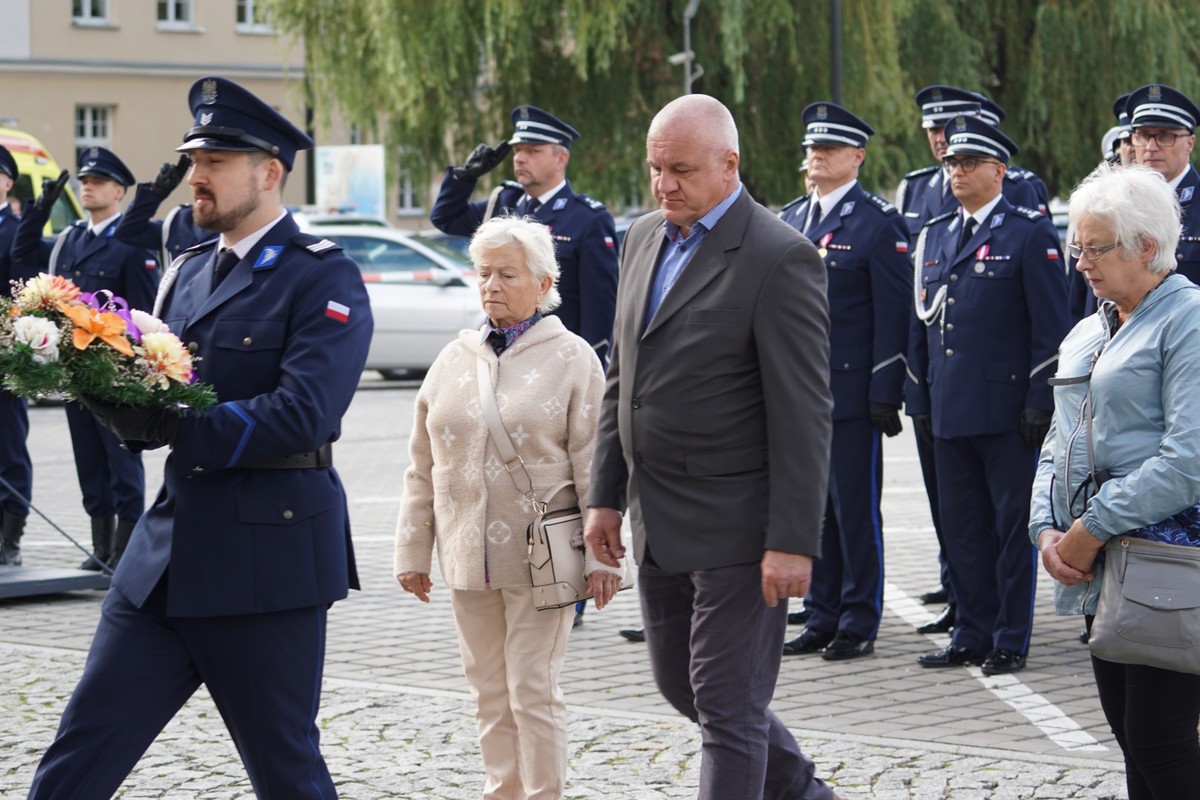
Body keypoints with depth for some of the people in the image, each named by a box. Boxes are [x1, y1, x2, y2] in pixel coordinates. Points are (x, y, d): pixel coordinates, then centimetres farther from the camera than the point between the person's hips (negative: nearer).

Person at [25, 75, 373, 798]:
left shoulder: (324, 278, -8)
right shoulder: (189, 273, 15)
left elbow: (301, 413, -21)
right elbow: (150, 413, 13)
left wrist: (173, 426, -21)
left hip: (269, 559, -7)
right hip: (169, 550, 7)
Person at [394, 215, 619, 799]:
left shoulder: (571, 358, -2)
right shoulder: (454, 360, 10)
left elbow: (593, 466, -6)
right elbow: (422, 468, 13)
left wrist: (602, 557, -10)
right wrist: (412, 549, 10)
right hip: (469, 555, 5)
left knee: (533, 692, -4)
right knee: (490, 694, 10)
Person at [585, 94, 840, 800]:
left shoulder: (781, 258, -15)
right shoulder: (645, 238, 10)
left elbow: (804, 415, -17)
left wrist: (793, 542, -20)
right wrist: (606, 497, 13)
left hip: (737, 527, -8)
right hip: (660, 527, 8)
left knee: (728, 706, -2)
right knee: (681, 683, 19)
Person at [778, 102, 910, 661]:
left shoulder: (878, 223, -6)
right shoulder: (789, 220, 13)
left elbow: (893, 314, -9)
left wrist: (884, 393, -13)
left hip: (853, 391, -6)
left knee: (856, 509, -1)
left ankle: (859, 625, 7)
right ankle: (822, 619, 18)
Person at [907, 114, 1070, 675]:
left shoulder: (1030, 233, -3)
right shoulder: (933, 237, 15)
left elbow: (1051, 326, -7)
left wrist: (1039, 402, -12)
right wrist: (918, 397, 13)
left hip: (1007, 410, -6)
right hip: (949, 411, 6)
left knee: (1013, 524, 1)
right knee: (961, 525, 10)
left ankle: (1011, 640, 7)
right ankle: (972, 634, 19)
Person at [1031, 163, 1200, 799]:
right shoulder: (1087, 334, 18)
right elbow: (1059, 447, 21)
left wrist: (1091, 530, -17)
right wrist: (1048, 530, 2)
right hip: (1100, 575, 8)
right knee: (1130, 739, 10)